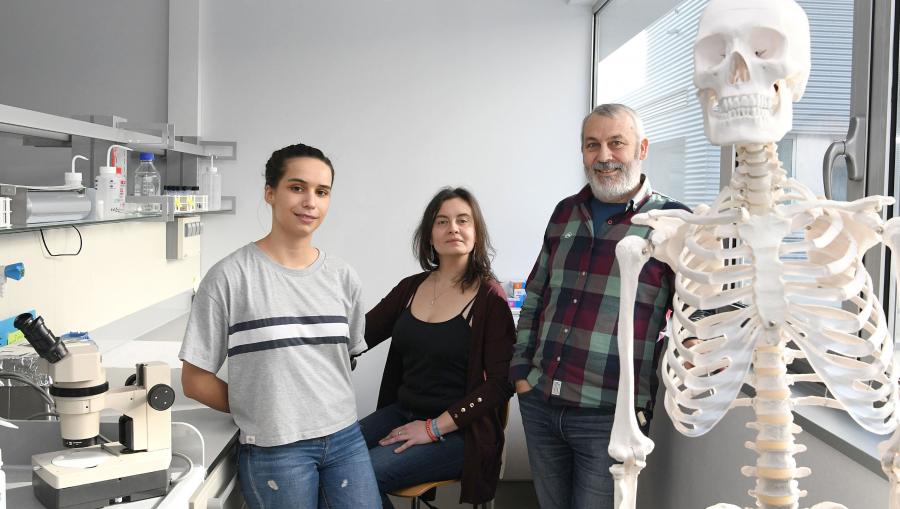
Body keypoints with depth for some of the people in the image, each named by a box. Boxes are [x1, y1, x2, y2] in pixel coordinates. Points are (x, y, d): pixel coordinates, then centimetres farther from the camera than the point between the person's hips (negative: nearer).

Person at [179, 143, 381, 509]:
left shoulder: (342, 278, 4)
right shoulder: (229, 277, -9)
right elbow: (195, 380, -4)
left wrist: (315, 406, 6)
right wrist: (259, 411, 2)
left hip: (345, 440, 4)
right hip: (274, 449, -4)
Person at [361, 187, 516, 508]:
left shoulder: (490, 297, -10)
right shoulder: (410, 288, 8)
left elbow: (501, 383, -14)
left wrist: (435, 428, -16)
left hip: (457, 432, -5)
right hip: (401, 413, 6)